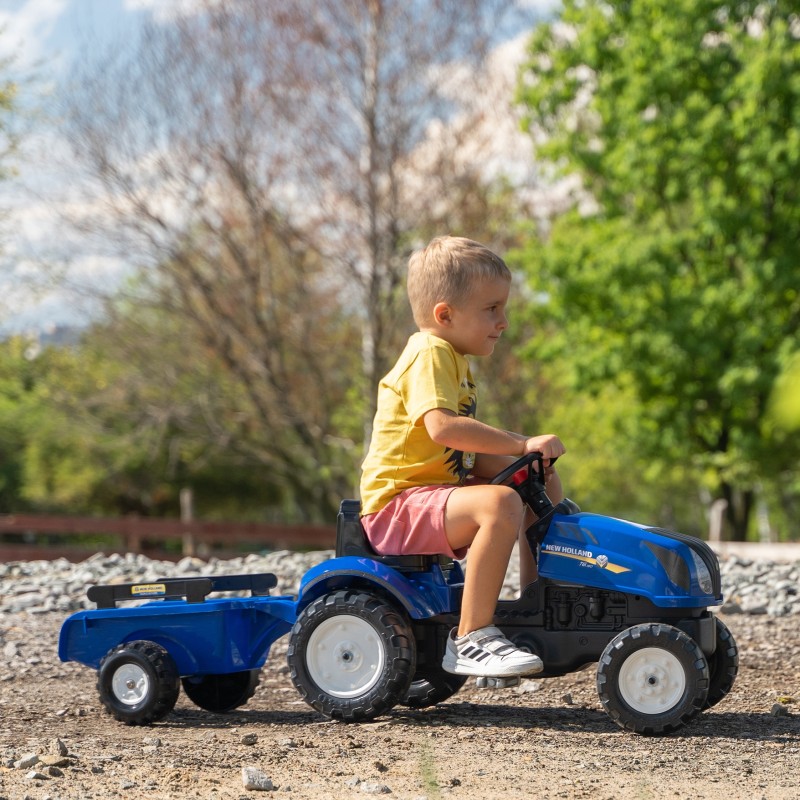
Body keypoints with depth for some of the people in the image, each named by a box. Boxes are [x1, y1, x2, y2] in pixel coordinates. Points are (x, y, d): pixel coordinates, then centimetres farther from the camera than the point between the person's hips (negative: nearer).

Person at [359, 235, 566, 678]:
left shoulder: (454, 361, 19)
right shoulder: (430, 355, -14)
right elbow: (442, 427, -31)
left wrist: (522, 463, 4)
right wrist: (522, 444, -29)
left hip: (442, 486, 11)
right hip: (397, 504, -11)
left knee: (544, 485, 15)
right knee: (500, 503, -34)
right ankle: (470, 640, -31)